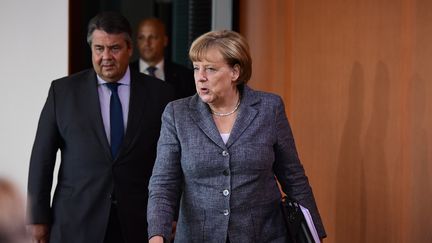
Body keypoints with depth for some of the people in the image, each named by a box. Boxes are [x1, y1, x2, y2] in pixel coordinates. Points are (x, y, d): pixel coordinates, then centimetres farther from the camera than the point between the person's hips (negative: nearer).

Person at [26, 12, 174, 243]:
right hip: (76, 224, 0)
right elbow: (42, 156, 3)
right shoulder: (63, 90, 2)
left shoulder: (159, 93, 3)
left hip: (138, 224, 0)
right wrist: (38, 217, 0)